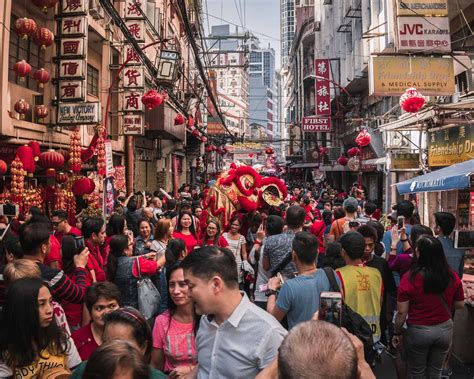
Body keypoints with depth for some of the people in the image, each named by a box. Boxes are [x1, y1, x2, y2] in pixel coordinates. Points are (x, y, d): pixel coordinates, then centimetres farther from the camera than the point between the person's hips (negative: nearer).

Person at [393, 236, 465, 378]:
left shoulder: (409, 278, -21)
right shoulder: (452, 277, -11)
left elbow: (401, 312, -15)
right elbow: (460, 305, 4)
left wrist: (396, 333, 0)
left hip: (418, 331, -3)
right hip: (445, 329, 3)